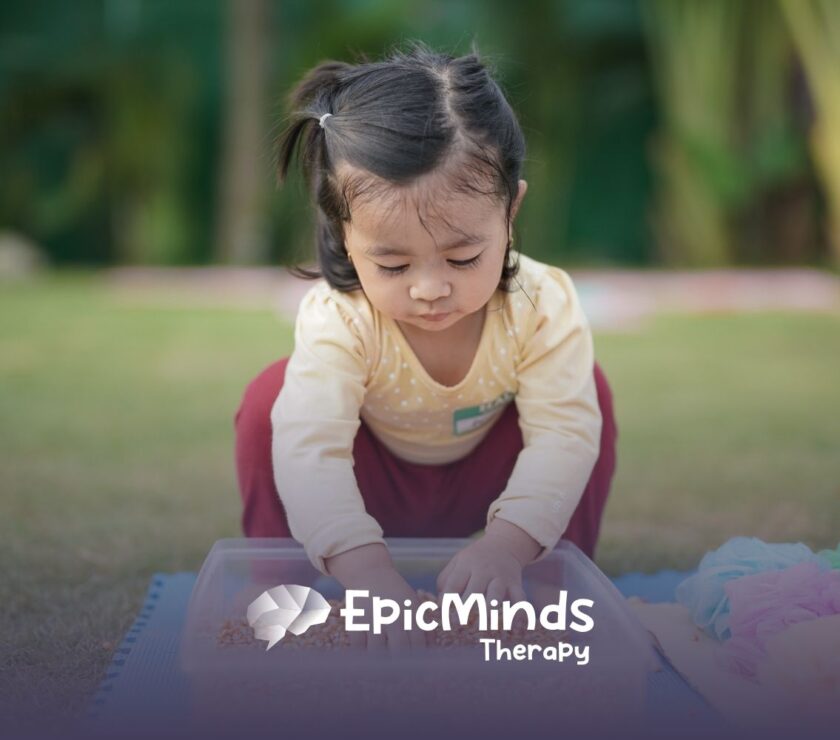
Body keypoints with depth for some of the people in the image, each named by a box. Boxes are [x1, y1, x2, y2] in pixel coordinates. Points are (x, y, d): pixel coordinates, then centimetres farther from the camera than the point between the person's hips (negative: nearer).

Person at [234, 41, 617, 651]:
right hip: (373, 502, -1)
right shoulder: (338, 320, -34)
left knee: (589, 391, -22)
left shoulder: (542, 305, -29)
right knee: (271, 398, -27)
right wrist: (369, 573, -59)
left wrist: (507, 545, -50)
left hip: (485, 494, 2)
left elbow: (564, 434, -34)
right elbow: (308, 446, -45)